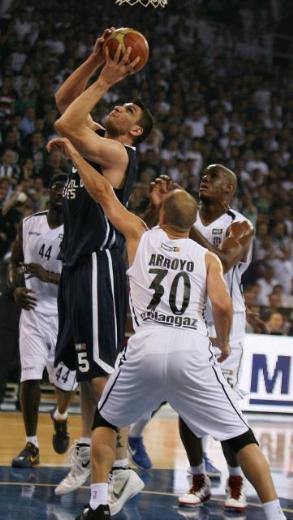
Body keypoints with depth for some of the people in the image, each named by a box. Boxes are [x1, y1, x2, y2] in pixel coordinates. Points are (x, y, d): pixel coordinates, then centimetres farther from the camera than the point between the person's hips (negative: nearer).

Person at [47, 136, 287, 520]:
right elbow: (222, 306, -1)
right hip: (192, 351, 0)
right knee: (240, 436, 7)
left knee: (105, 420, 24)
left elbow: (102, 192, 22)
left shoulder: (140, 235, 15)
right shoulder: (207, 257, 13)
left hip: (146, 348, 0)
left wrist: (73, 152, 34)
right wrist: (223, 343, 18)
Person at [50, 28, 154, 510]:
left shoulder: (117, 152, -12)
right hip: (78, 263, 10)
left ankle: (122, 470, -14)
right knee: (84, 366, 15)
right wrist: (97, 60, 7)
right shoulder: (97, 138, 15)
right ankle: (86, 452, 25)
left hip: (98, 265, -10)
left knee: (101, 371, -13)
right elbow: (63, 101, 19)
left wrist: (105, 81, -16)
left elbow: (65, 126, -24)